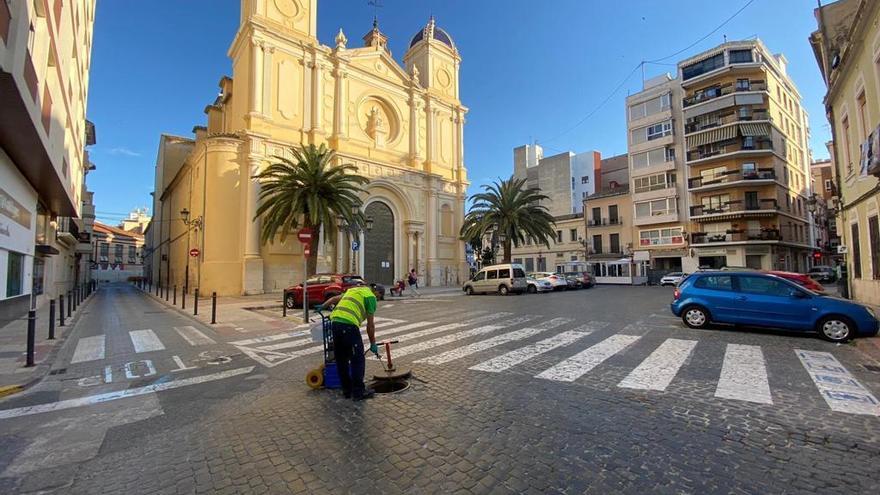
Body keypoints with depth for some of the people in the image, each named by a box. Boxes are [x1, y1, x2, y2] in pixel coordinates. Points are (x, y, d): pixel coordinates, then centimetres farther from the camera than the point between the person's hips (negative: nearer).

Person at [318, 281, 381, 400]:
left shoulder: (353, 290, 25)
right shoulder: (371, 296, 4)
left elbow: (334, 298, 31)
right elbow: (370, 324, 3)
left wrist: (322, 307, 46)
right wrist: (373, 344, 10)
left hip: (335, 322, 8)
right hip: (349, 325, -8)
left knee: (341, 359, 16)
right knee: (358, 360, 4)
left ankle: (347, 390, 25)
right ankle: (358, 392, 10)